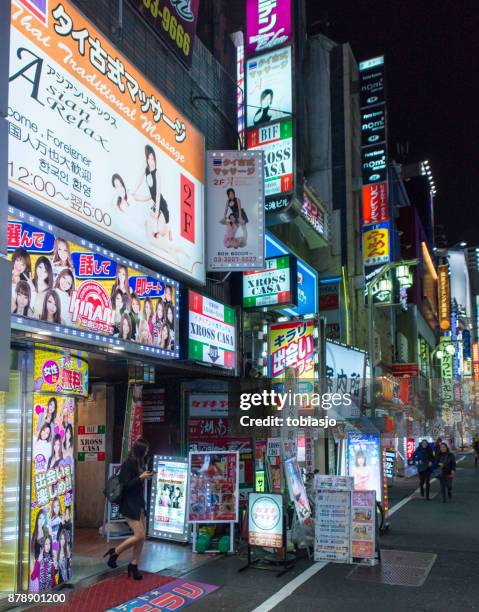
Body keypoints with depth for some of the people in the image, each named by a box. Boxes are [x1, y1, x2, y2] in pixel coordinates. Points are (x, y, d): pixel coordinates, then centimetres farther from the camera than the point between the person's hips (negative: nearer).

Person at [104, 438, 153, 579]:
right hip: (129, 505, -8)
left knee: (141, 537, 6)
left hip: (139, 503, 8)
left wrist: (146, 477, 5)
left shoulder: (139, 464, 8)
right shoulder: (128, 464, -15)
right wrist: (141, 477, -19)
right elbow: (125, 486, -17)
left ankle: (134, 566, 17)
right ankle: (115, 552, 9)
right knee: (139, 535, -10)